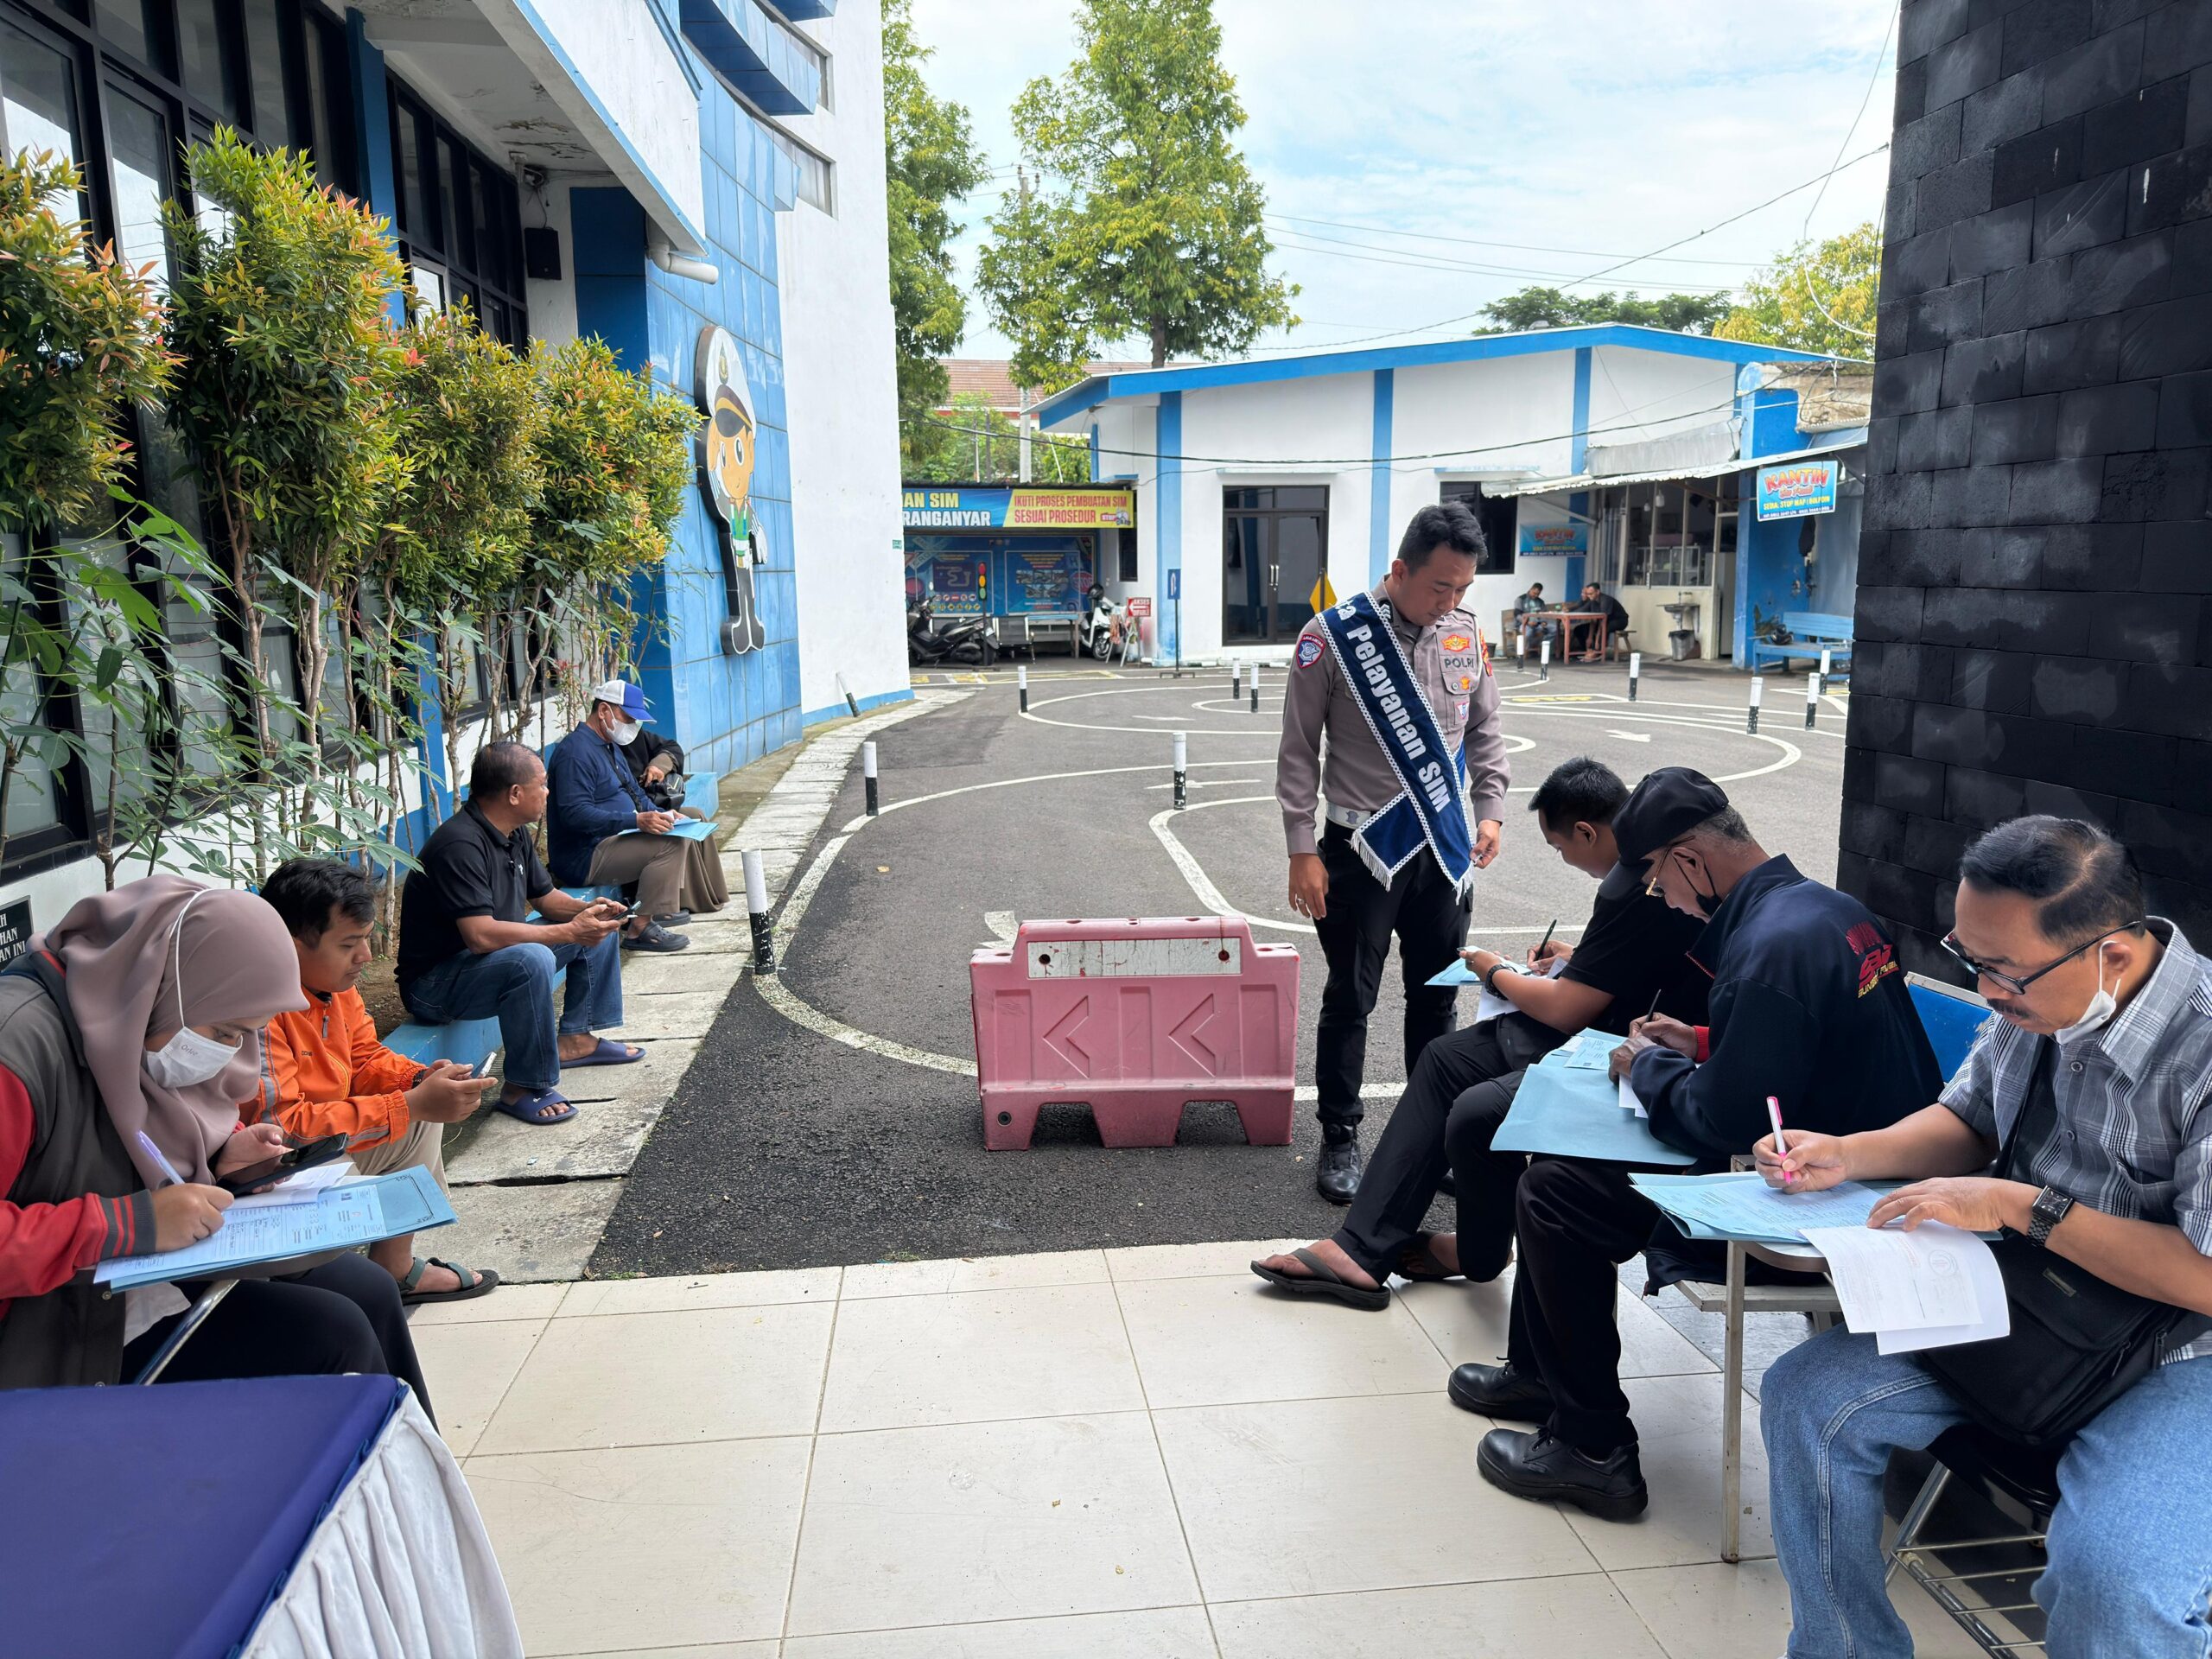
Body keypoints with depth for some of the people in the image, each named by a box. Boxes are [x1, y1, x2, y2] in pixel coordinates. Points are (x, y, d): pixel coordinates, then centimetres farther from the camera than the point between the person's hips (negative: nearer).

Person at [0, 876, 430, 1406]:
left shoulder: (135, 1020, 0)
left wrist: (223, 1152, -2)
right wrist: (130, 1223, -31)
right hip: (74, 1328, -9)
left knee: (370, 1293, 3)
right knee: (335, 1336, -16)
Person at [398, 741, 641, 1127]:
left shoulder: (514, 834, 4)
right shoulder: (460, 845, -27)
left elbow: (545, 897, 16)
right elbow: (481, 935, -35)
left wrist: (587, 909, -7)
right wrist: (569, 931, -30)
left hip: (498, 956, 10)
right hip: (435, 983, -10)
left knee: (598, 926, 11)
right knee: (532, 959, -38)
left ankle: (574, 1038, 14)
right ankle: (523, 1088, -24)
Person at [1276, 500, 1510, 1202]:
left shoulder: (1467, 635, 1)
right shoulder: (1334, 636, -12)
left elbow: (1484, 732, 15)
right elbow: (1299, 751, -8)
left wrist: (1489, 811, 5)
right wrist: (1303, 850, -10)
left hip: (1446, 848, 4)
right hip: (1364, 848, -4)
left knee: (1436, 998, 14)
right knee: (1350, 999, 5)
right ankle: (1340, 1140, 20)